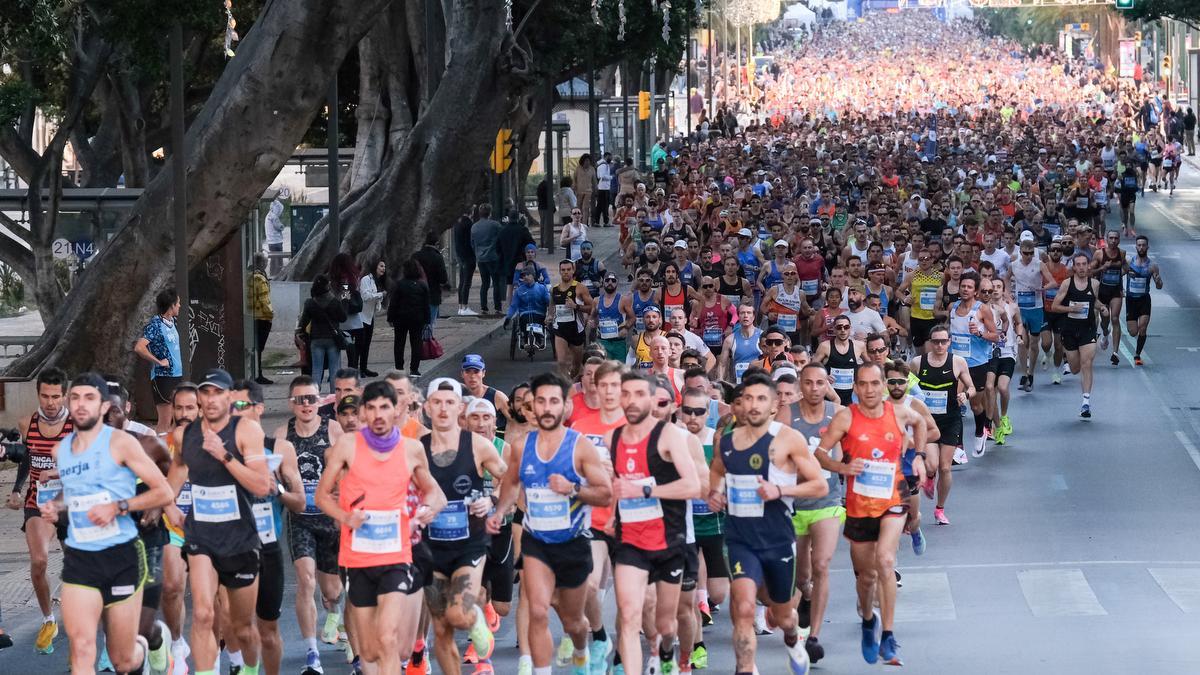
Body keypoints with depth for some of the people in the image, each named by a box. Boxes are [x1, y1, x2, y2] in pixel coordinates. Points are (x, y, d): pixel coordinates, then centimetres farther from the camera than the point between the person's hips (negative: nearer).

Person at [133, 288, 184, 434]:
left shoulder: (171, 322, 11)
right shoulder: (155, 324, -14)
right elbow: (139, 348, -25)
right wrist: (159, 362, -17)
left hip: (177, 376, 9)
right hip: (163, 377, -9)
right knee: (165, 423, -10)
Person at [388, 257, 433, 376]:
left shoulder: (399, 285, -10)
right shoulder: (423, 285, -1)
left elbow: (393, 304, -8)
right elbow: (426, 305, 2)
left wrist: (390, 318, -1)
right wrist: (427, 320, 8)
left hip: (401, 318, -2)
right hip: (418, 319, 2)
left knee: (399, 343, 9)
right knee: (416, 343, 5)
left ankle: (399, 368, 8)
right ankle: (414, 369, 1)